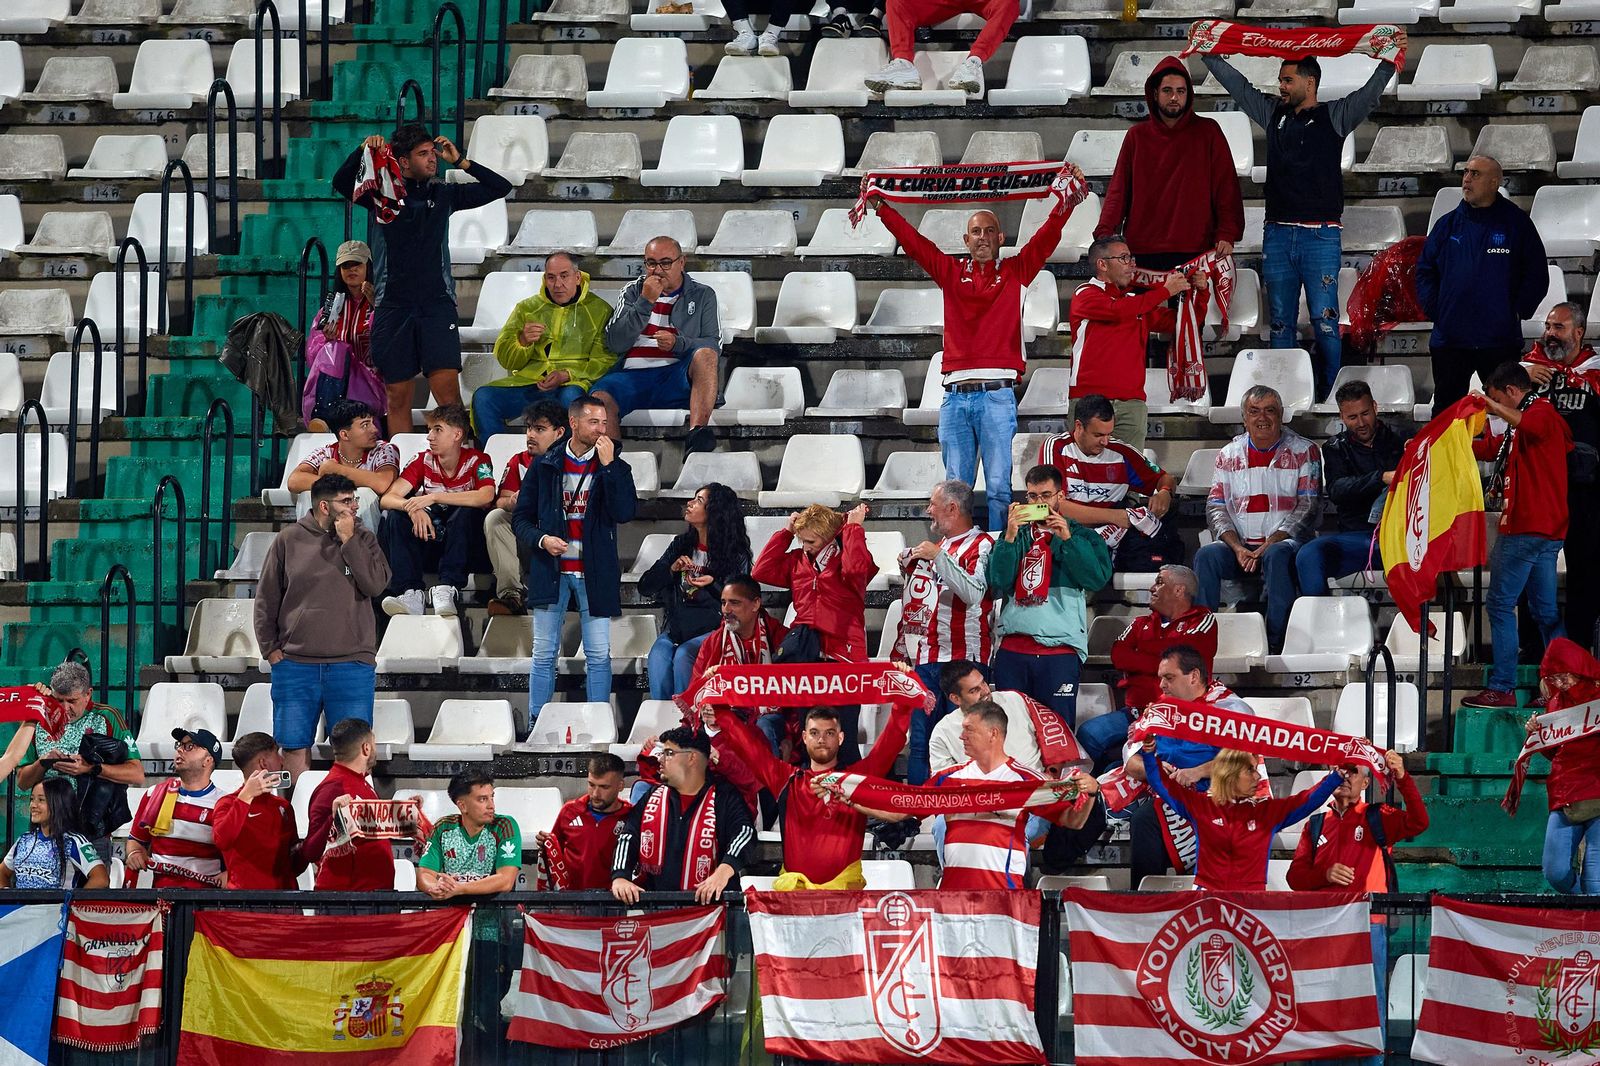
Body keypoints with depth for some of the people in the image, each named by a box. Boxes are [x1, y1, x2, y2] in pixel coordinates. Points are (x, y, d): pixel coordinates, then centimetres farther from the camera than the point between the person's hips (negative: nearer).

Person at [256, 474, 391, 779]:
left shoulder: (362, 539, 7)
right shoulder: (288, 541, 6)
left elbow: (376, 584, -9)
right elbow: (266, 599, 9)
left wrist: (348, 541, -9)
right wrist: (270, 648, 3)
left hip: (351, 663, 0)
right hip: (295, 663, 0)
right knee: (295, 747, 4)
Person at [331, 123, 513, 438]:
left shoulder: (442, 194, 11)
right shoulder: (383, 194, 7)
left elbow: (500, 188, 12)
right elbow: (341, 183, -7)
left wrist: (460, 162, 4)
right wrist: (364, 151, -18)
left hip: (436, 303, 0)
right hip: (392, 306, 0)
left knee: (447, 390, -13)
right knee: (398, 396, 3)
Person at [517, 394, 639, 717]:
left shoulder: (615, 468, 5)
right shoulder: (544, 466, 6)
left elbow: (625, 512, -11)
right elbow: (521, 518, 9)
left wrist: (608, 466, -15)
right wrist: (542, 539, -11)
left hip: (594, 573, 0)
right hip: (551, 570, 0)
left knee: (599, 656, 0)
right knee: (544, 654, 2)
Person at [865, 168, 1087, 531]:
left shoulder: (1015, 271, 12)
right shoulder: (951, 272, 16)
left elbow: (1047, 236, 4)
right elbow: (911, 240, 13)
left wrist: (1068, 200, -10)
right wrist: (880, 206, 6)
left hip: (997, 394, -2)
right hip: (955, 395, 2)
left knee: (998, 486, -5)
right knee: (956, 487, 2)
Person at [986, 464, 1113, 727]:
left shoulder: (1081, 537, 10)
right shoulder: (1017, 534, 17)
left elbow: (1098, 579, -8)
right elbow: (998, 582, 2)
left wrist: (1067, 539, -13)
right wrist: (1010, 537, -8)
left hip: (1059, 649, -3)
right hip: (1012, 649, 3)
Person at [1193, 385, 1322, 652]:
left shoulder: (1303, 452, 4)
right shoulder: (1229, 455, 14)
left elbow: (1309, 509, -5)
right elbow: (1216, 509, 7)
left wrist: (1269, 545, -17)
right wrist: (1238, 547, -12)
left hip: (1285, 541, -3)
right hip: (1240, 543, 3)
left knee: (1277, 555, -38)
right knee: (1206, 556, -26)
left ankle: (1277, 641, -35)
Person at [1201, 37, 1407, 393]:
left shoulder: (1335, 116, 3)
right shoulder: (1272, 113, 14)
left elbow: (1370, 93, -9)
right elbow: (1237, 84, 21)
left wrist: (1390, 62, -24)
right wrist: (1208, 54, 22)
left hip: (1320, 235, -4)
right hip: (1278, 233, 4)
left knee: (1324, 320, -8)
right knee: (1281, 322, 7)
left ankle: (1329, 396, -4)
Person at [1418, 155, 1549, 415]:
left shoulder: (1516, 223, 1)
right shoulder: (1448, 224, 8)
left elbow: (1536, 275, 2)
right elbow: (1424, 270, 13)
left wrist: (1518, 311, -7)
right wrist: (1433, 308, 0)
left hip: (1500, 340, -3)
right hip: (1449, 340, 3)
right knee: (1446, 406, 6)